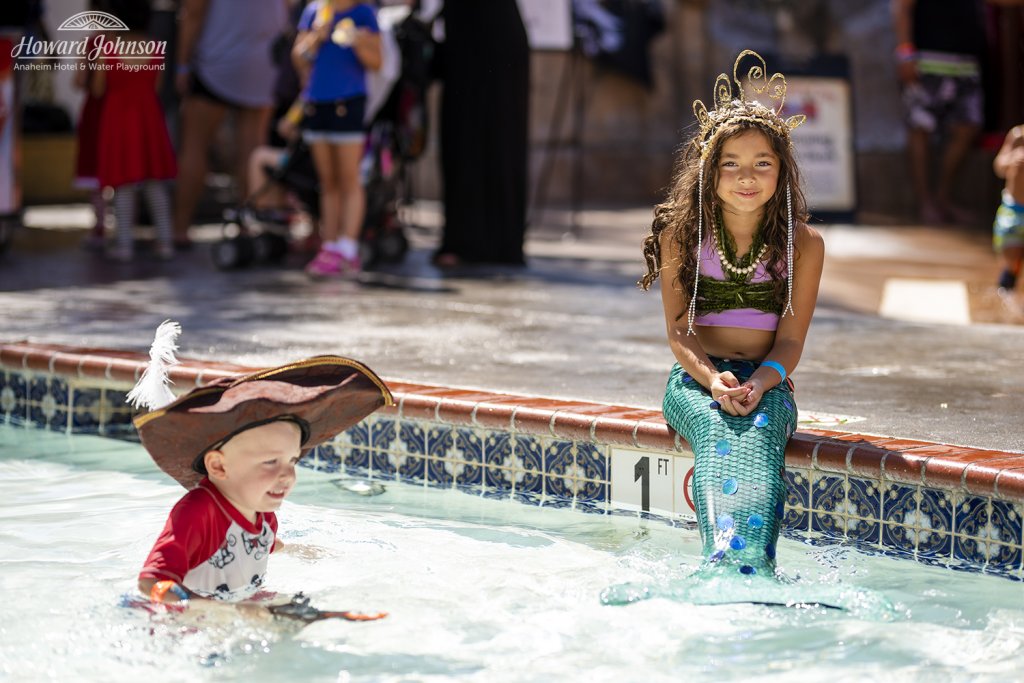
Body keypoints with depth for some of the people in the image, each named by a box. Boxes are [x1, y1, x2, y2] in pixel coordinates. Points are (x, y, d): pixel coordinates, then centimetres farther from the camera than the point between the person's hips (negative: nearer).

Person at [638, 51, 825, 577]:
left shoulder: (803, 244, 3)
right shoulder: (681, 233, 4)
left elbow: (790, 339, -1)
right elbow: (678, 331, 0)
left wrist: (759, 383, -22)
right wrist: (711, 379, -21)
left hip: (768, 382, 0)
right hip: (695, 380, 0)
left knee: (758, 439, -35)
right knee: (718, 436, -35)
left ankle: (751, 570, -50)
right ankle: (726, 562, -52)